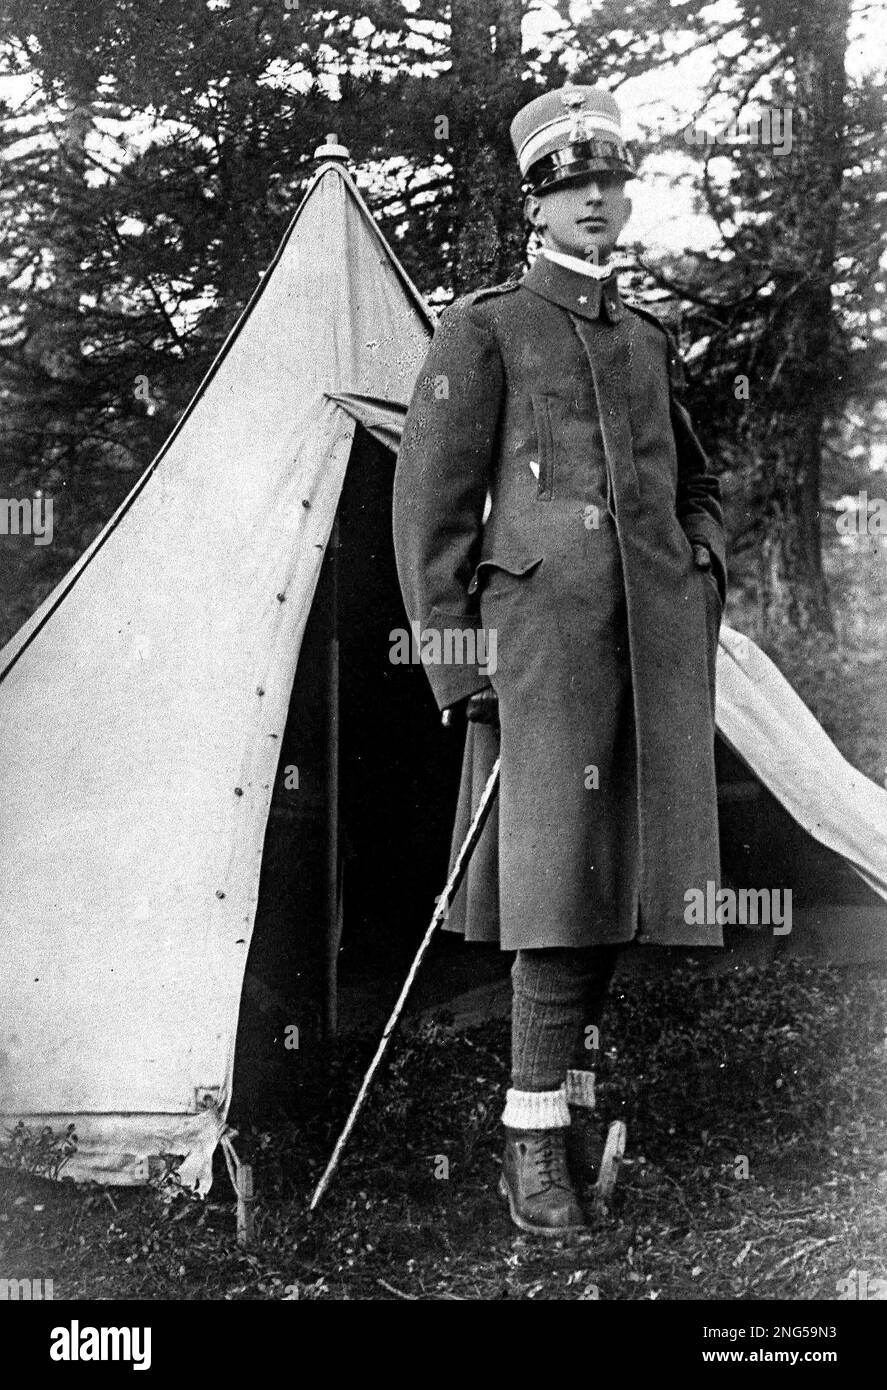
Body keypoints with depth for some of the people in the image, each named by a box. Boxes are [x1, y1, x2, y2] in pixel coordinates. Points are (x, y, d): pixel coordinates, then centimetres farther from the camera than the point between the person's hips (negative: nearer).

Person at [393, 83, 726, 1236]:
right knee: (559, 871, -12)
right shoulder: (483, 330, 3)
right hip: (546, 624, -5)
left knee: (621, 872, 6)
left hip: (660, 639, 6)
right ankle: (536, 1143, -4)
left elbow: (698, 484, 31)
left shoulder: (650, 342, 20)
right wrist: (455, 662, -7)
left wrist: (703, 565, 11)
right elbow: (431, 505, -1)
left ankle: (572, 1106, 19)